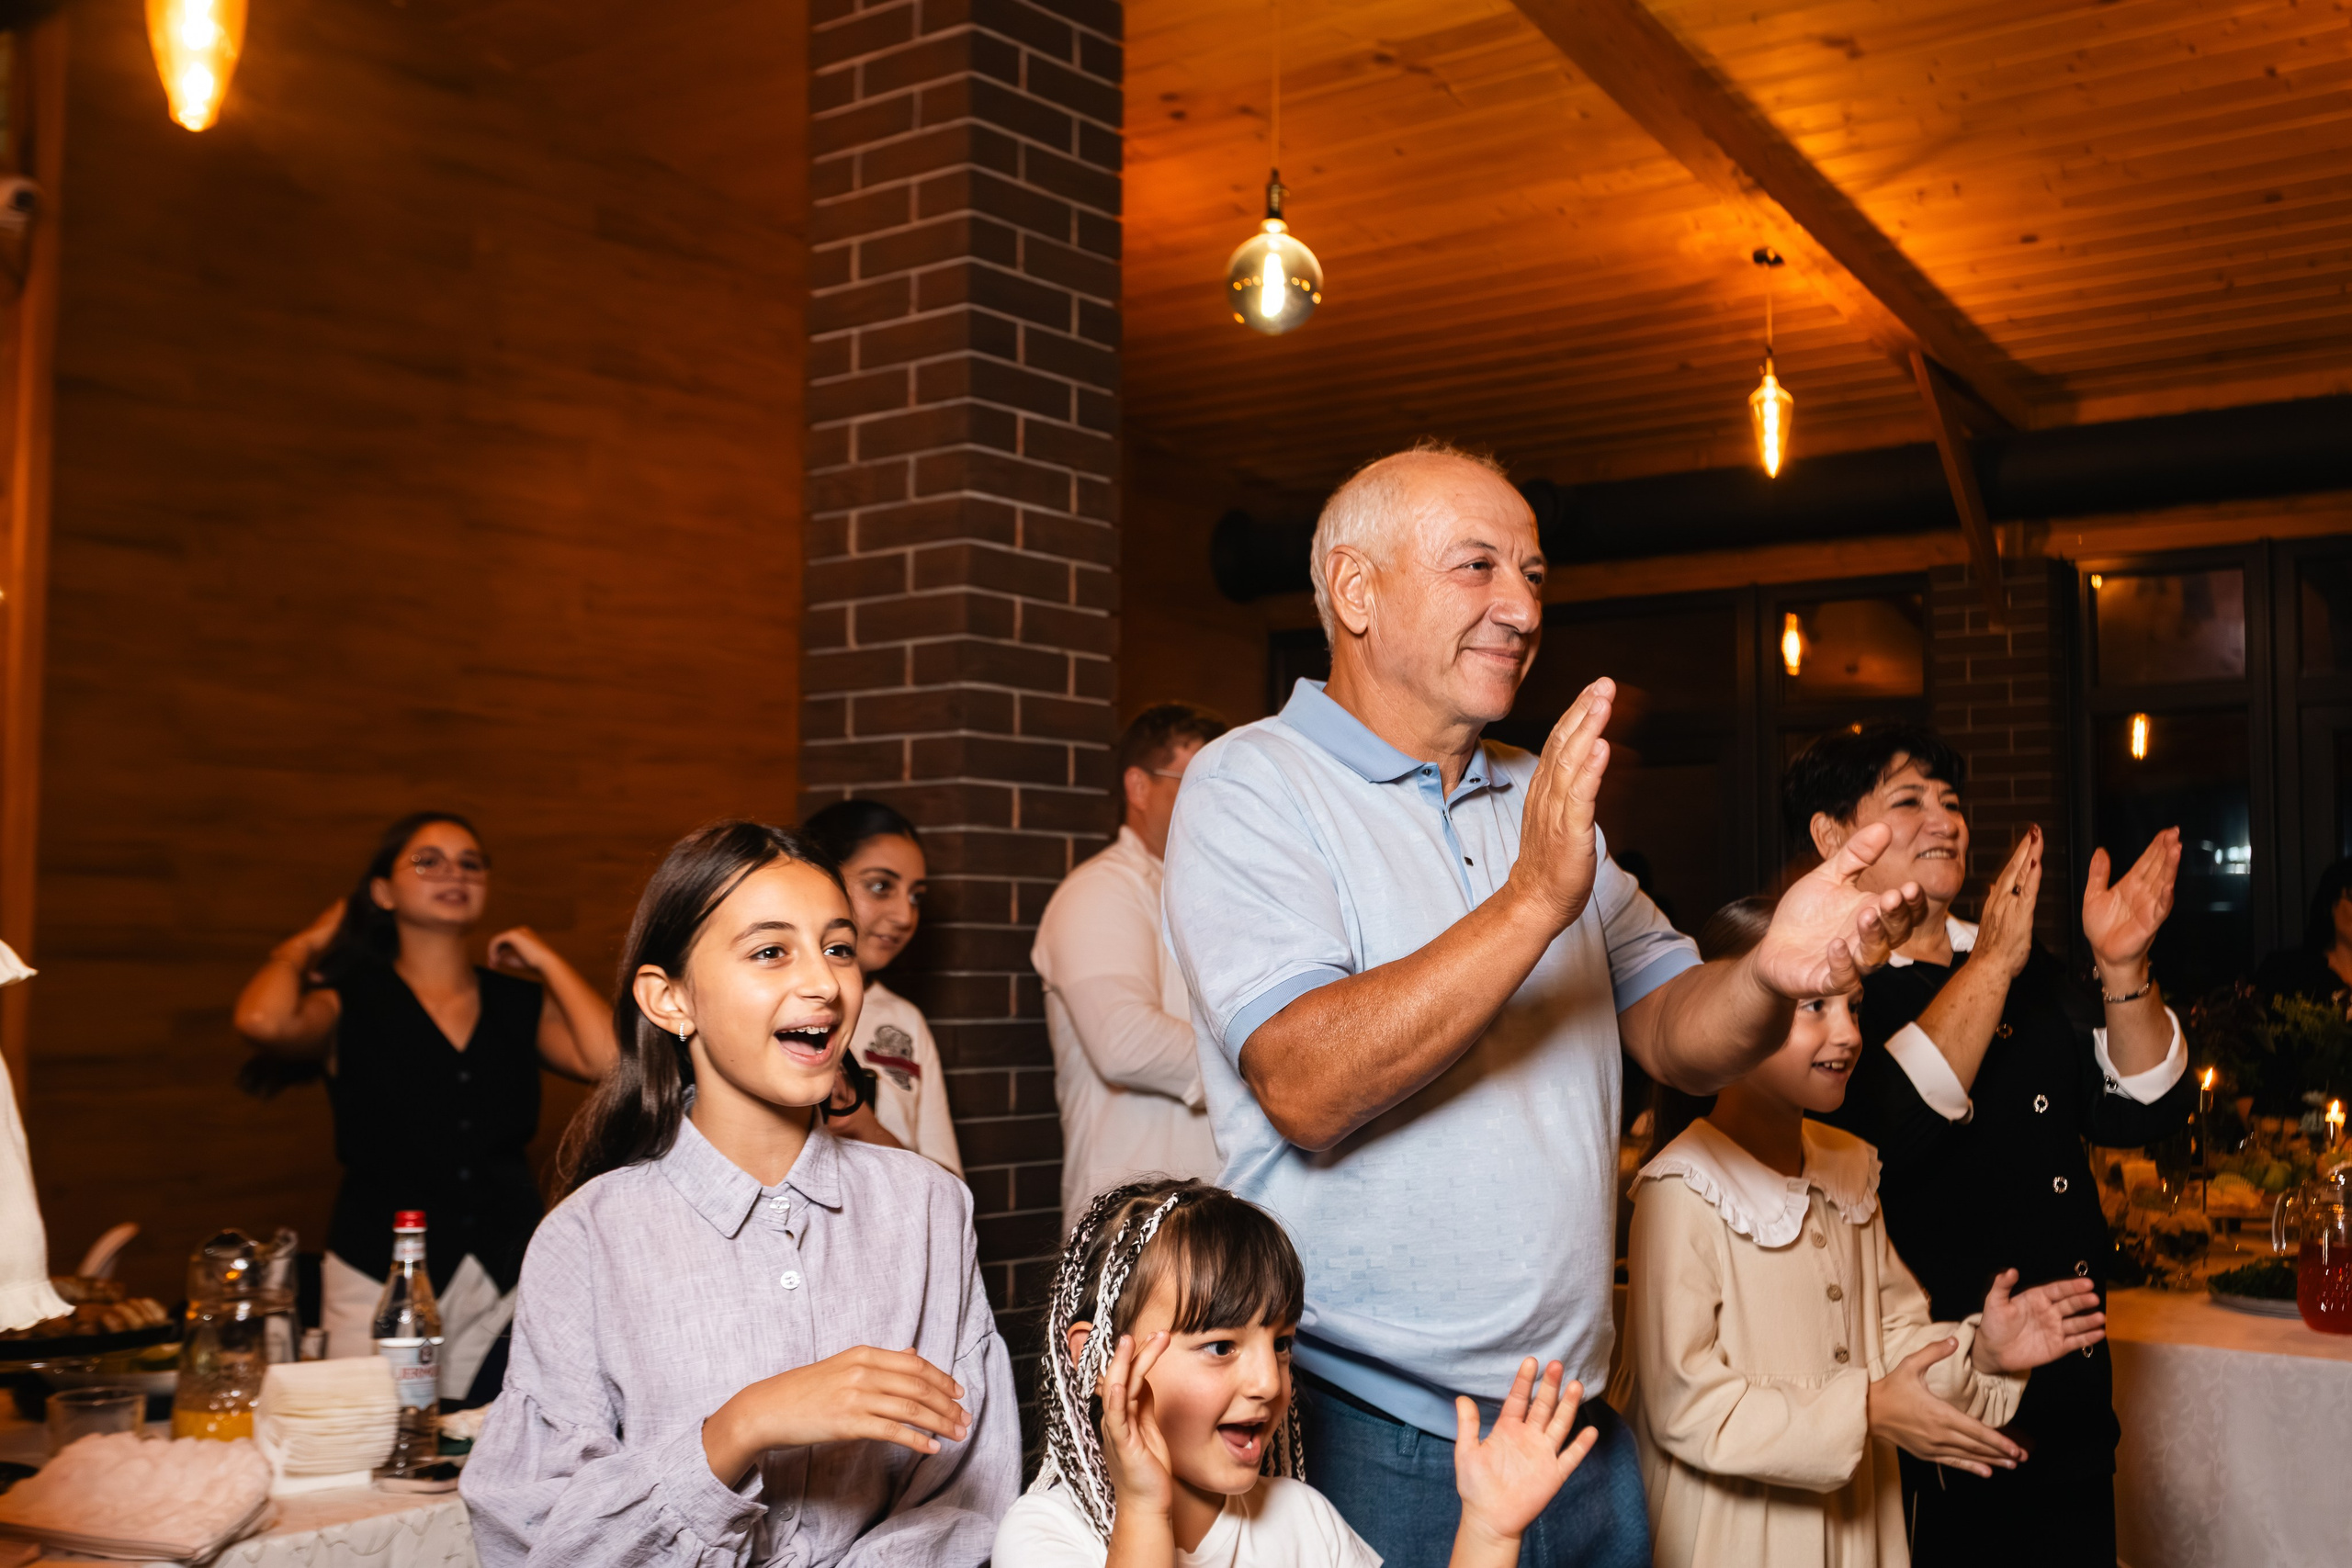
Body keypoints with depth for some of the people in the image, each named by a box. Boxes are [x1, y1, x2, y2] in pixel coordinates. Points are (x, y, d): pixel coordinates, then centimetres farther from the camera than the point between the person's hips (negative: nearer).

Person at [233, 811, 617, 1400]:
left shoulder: (520, 1005, 11)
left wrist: (547, 963, 5)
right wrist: (304, 947, 2)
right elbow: (263, 1020, -19)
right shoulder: (351, 1006, 4)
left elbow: (610, 1059, -8)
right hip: (380, 1281, -2)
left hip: (506, 1283, 3)